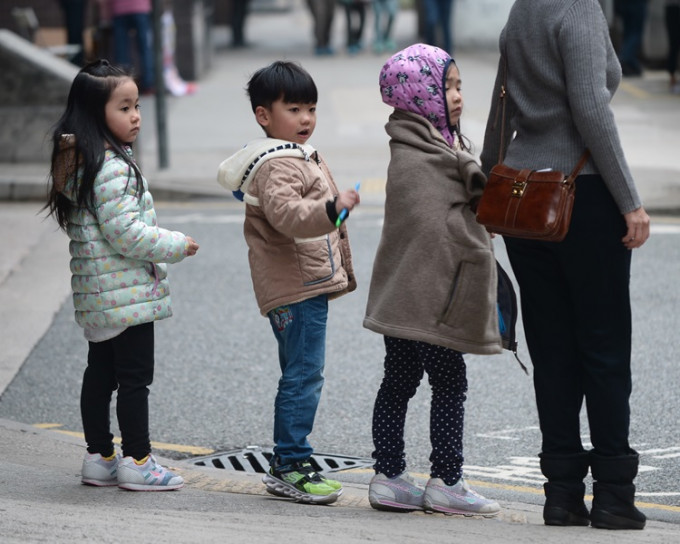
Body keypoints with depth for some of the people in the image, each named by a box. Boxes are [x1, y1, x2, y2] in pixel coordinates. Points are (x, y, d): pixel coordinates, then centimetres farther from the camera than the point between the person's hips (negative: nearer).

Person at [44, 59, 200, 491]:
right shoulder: (113, 169, -21)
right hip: (127, 292, -10)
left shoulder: (78, 163, 10)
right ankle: (137, 461, 4)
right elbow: (125, 231, -24)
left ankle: (99, 457, 21)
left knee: (100, 373, 14)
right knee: (135, 377, -2)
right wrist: (176, 245, -12)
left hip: (96, 296, 10)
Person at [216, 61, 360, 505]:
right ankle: (292, 467, -7)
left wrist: (342, 270, 35)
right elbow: (286, 214, -34)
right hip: (293, 289, -11)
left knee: (300, 376, 14)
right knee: (304, 376, -11)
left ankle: (286, 466, 20)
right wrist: (332, 209, -45)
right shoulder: (275, 166, -15)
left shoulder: (306, 157, 19)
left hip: (314, 284, 11)